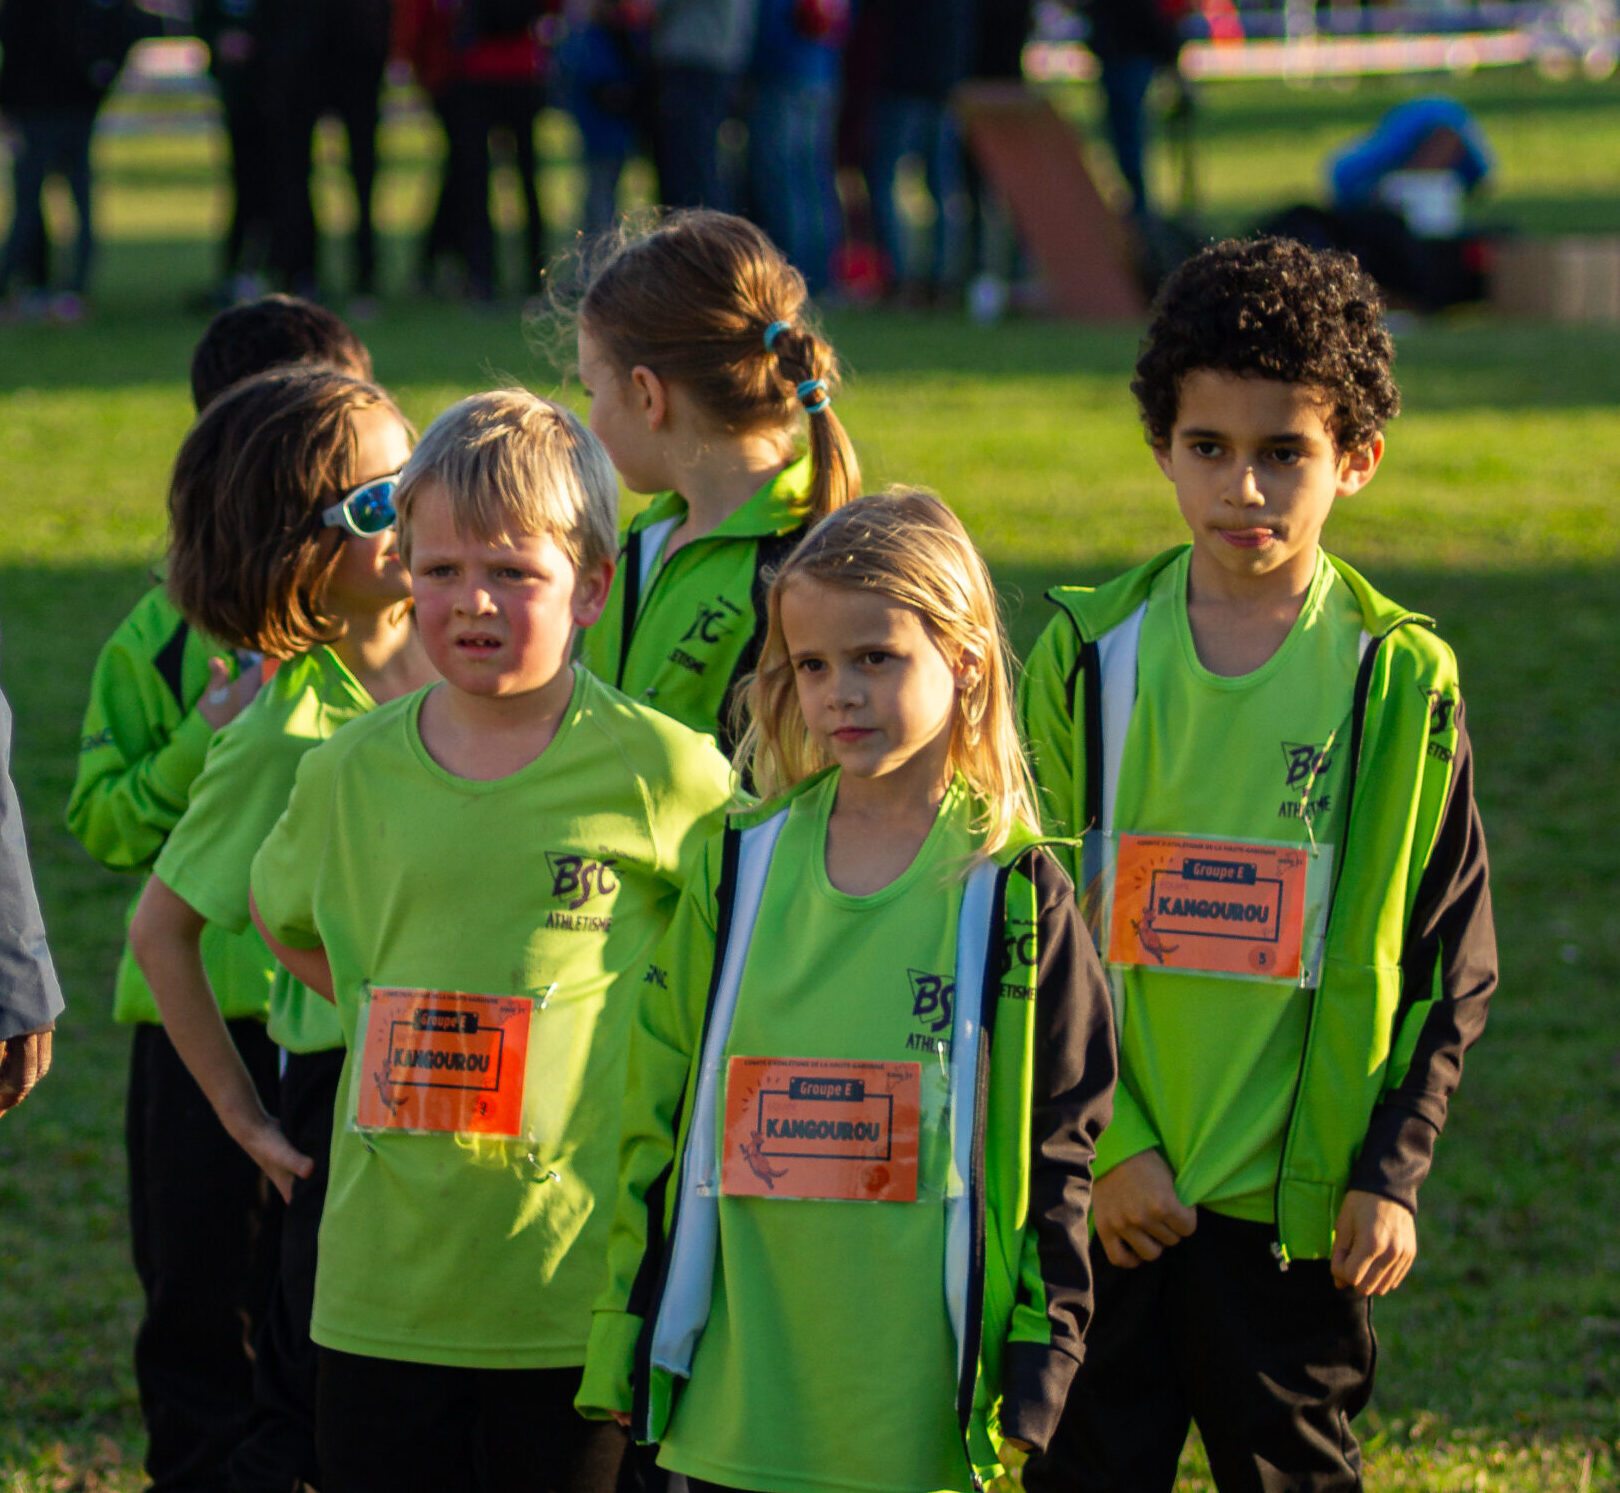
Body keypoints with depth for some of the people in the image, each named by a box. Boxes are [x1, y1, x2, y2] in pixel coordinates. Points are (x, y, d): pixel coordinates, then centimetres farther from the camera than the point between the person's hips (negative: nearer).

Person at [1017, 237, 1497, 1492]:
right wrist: (1103, 1144, -7)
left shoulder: (1401, 682, -2)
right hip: (1109, 1188, 1)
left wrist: (1392, 1173, -6)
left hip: (1298, 1199, -1)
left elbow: (1451, 966, 2)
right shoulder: (1088, 657, 0)